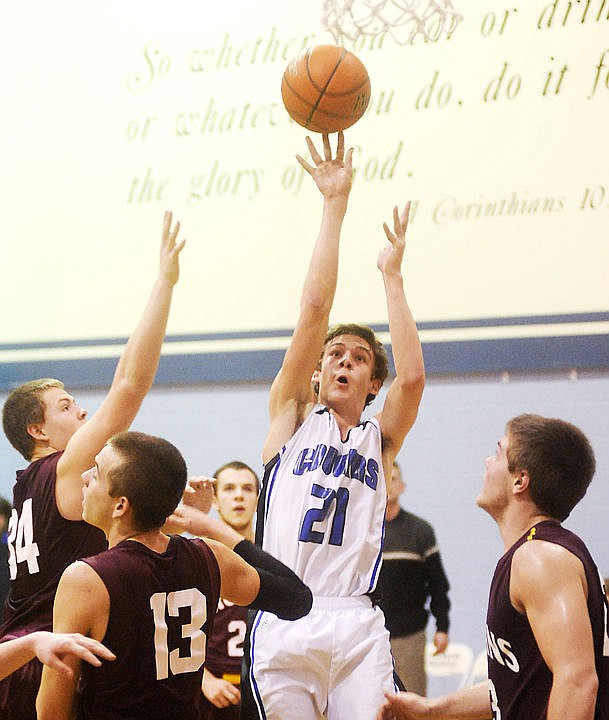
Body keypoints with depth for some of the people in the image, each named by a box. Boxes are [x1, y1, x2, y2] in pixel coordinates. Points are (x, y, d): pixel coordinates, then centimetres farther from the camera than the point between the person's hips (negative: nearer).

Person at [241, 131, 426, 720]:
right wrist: (334, 204, 2)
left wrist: (392, 275, 6)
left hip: (358, 626, 1)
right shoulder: (292, 416, 14)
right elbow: (314, 308, 4)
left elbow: (411, 377, -2)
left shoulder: (379, 440, 18)